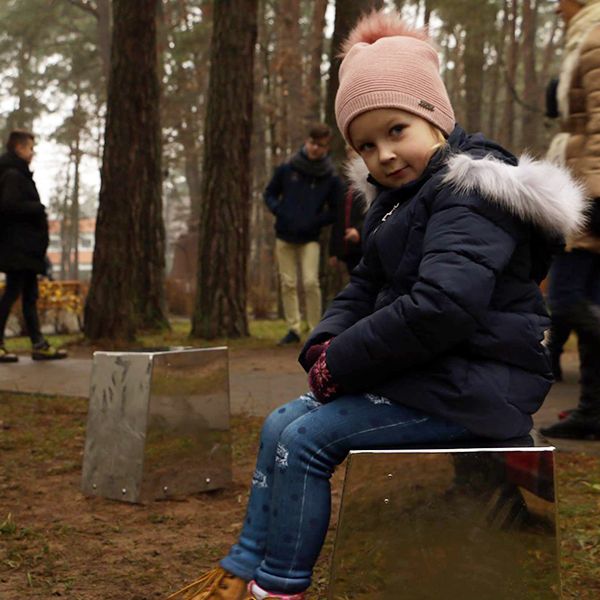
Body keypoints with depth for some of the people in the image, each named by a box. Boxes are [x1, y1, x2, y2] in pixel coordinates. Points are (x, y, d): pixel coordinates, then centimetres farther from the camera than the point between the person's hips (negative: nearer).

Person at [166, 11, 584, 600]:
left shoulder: (471, 193, -16)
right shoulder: (396, 202, 16)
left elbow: (441, 306, -28)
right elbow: (364, 288, 17)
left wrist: (341, 362, -20)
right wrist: (325, 346, -5)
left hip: (472, 385, -10)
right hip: (417, 374, 10)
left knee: (306, 438, -17)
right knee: (281, 424, 3)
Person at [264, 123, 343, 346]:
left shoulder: (331, 179, -5)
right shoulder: (286, 169, -2)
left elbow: (335, 211, 1)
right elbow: (270, 193, 10)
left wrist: (315, 222, -14)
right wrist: (278, 210, -10)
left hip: (310, 239, -2)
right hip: (284, 236, 2)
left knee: (311, 282, -14)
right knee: (288, 284, 4)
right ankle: (293, 329, 12)